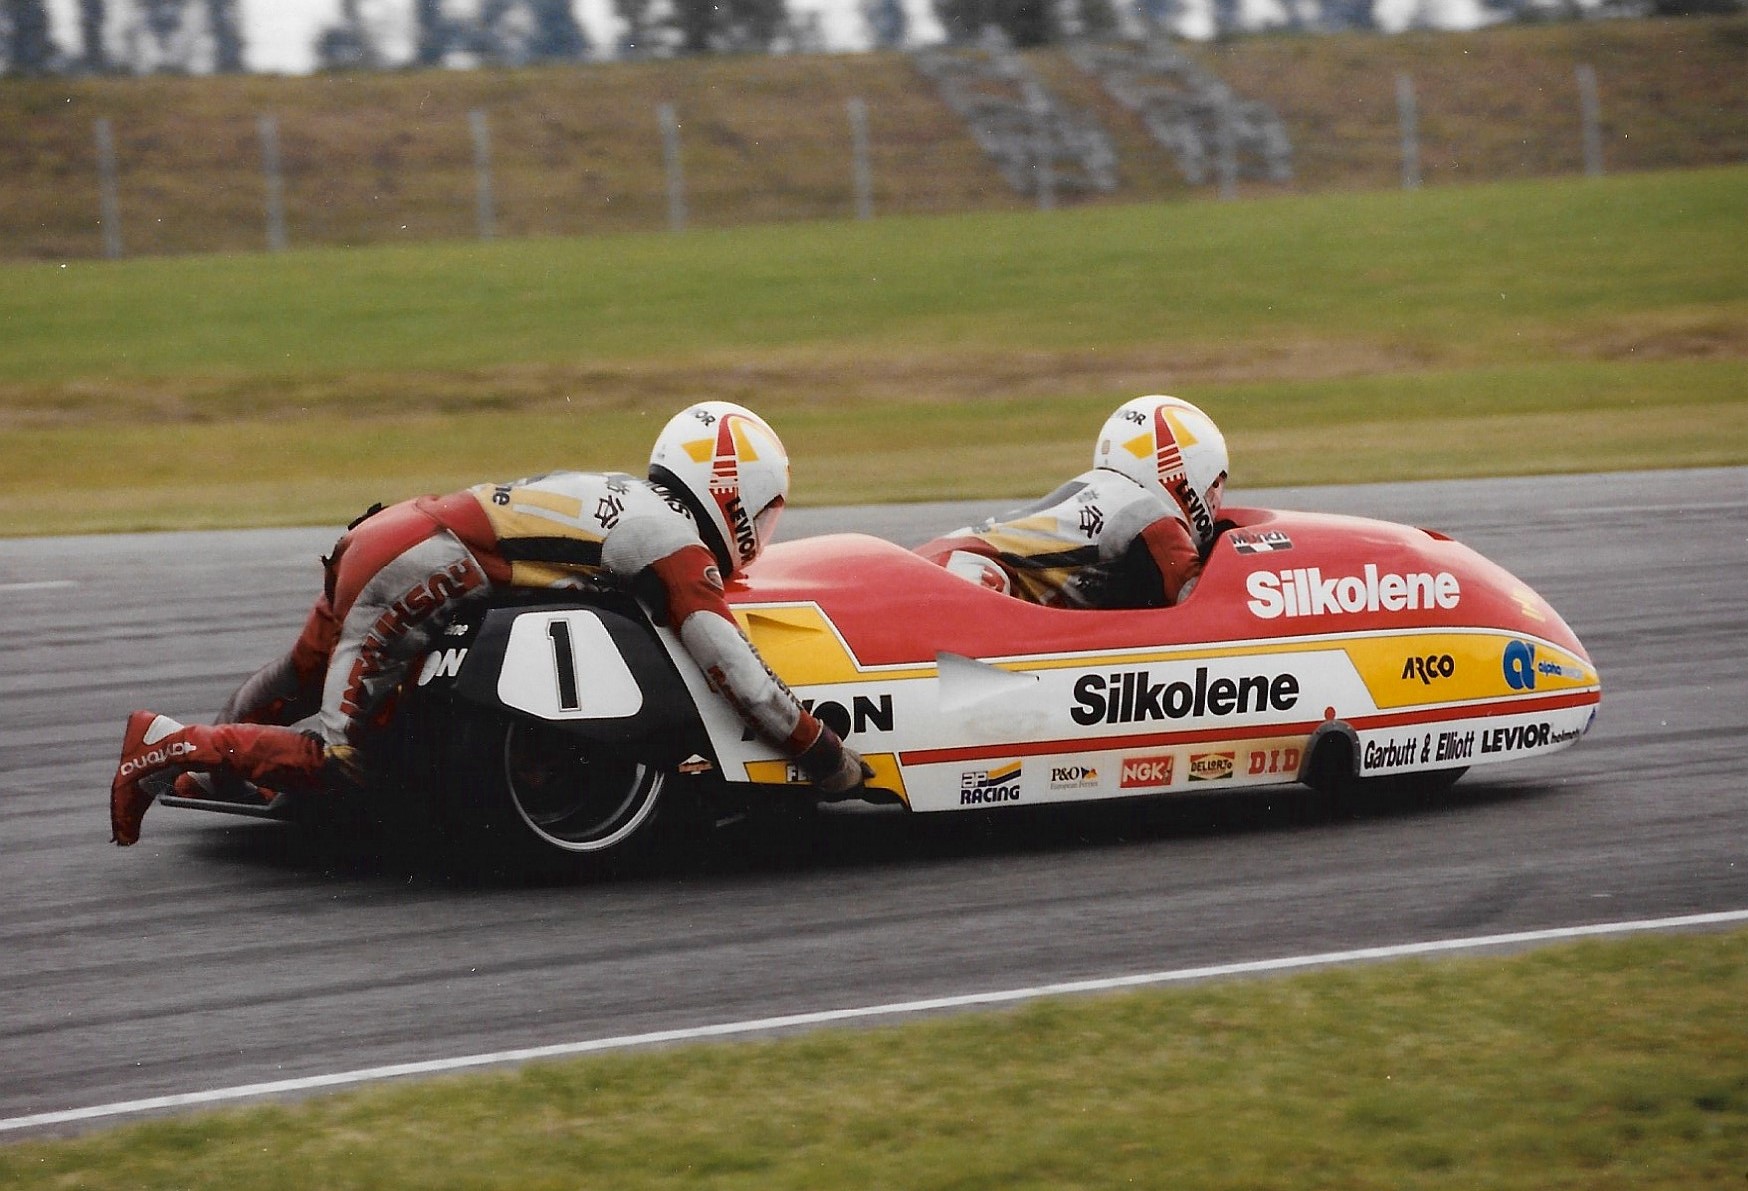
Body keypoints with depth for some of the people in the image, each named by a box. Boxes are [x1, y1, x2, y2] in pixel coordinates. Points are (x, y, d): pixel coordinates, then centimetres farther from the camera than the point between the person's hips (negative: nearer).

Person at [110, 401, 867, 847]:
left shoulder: (626, 495, 20)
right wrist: (827, 757, 2)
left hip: (379, 535, 9)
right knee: (335, 763, -9)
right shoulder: (683, 548, -3)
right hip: (421, 576, -9)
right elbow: (735, 671, -7)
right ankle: (171, 743, -6)